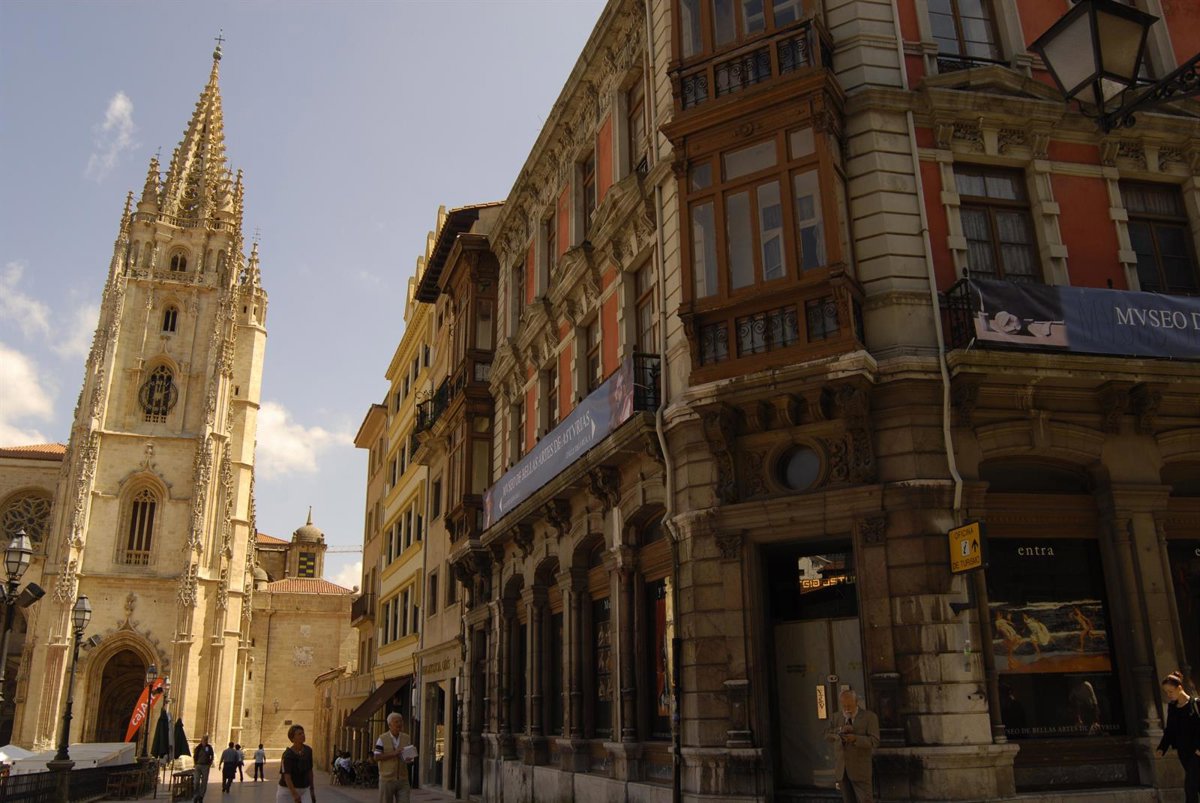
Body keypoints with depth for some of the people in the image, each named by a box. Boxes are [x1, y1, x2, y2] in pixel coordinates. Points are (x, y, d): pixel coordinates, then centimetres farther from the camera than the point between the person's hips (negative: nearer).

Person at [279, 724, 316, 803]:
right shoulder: (288, 755, -17)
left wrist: (312, 788, 15)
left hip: (304, 789, 4)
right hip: (288, 790, -4)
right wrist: (294, 794, -34)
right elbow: (286, 776, -25)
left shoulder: (308, 750, 1)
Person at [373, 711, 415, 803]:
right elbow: (376, 757, -10)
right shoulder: (382, 739, -4)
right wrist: (393, 753, -21)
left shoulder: (407, 738, 7)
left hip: (403, 779, 3)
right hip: (387, 779, -3)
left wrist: (409, 760, -9)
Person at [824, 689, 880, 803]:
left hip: (860, 769, -4)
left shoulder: (869, 716, -5)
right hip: (841, 769, 4)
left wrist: (855, 738, -28)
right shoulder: (835, 717, 9)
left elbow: (874, 741, -13)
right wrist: (839, 731, -17)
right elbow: (827, 736, 2)